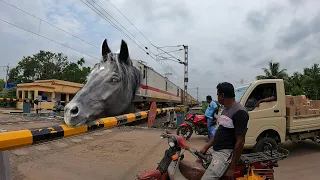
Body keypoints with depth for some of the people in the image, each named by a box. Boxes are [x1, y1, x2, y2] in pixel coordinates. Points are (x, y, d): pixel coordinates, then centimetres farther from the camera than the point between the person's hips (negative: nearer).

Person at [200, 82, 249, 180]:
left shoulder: (239, 112, -17)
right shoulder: (225, 109, 13)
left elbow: (240, 142, -19)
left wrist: (232, 168, -17)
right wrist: (206, 147, 13)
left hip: (226, 153, -10)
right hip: (215, 150, 10)